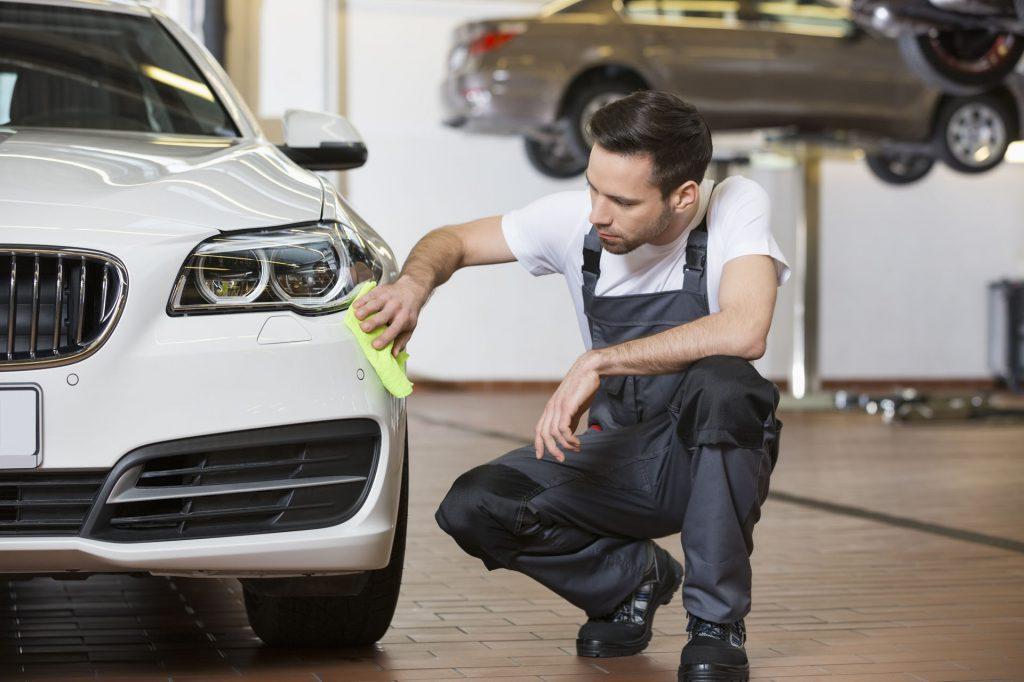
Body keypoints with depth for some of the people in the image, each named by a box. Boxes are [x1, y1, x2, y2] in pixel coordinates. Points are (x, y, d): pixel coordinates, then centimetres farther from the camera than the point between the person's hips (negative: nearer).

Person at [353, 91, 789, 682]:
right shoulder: (576, 219, -7)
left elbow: (744, 333, -35)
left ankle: (718, 623, -18)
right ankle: (635, 577, 11)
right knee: (473, 510, -18)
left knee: (723, 383, -38)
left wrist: (599, 362, -35)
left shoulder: (736, 207, -18)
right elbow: (453, 240, 5)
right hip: (622, 456, 4)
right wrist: (414, 284, -19)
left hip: (716, 457, -4)